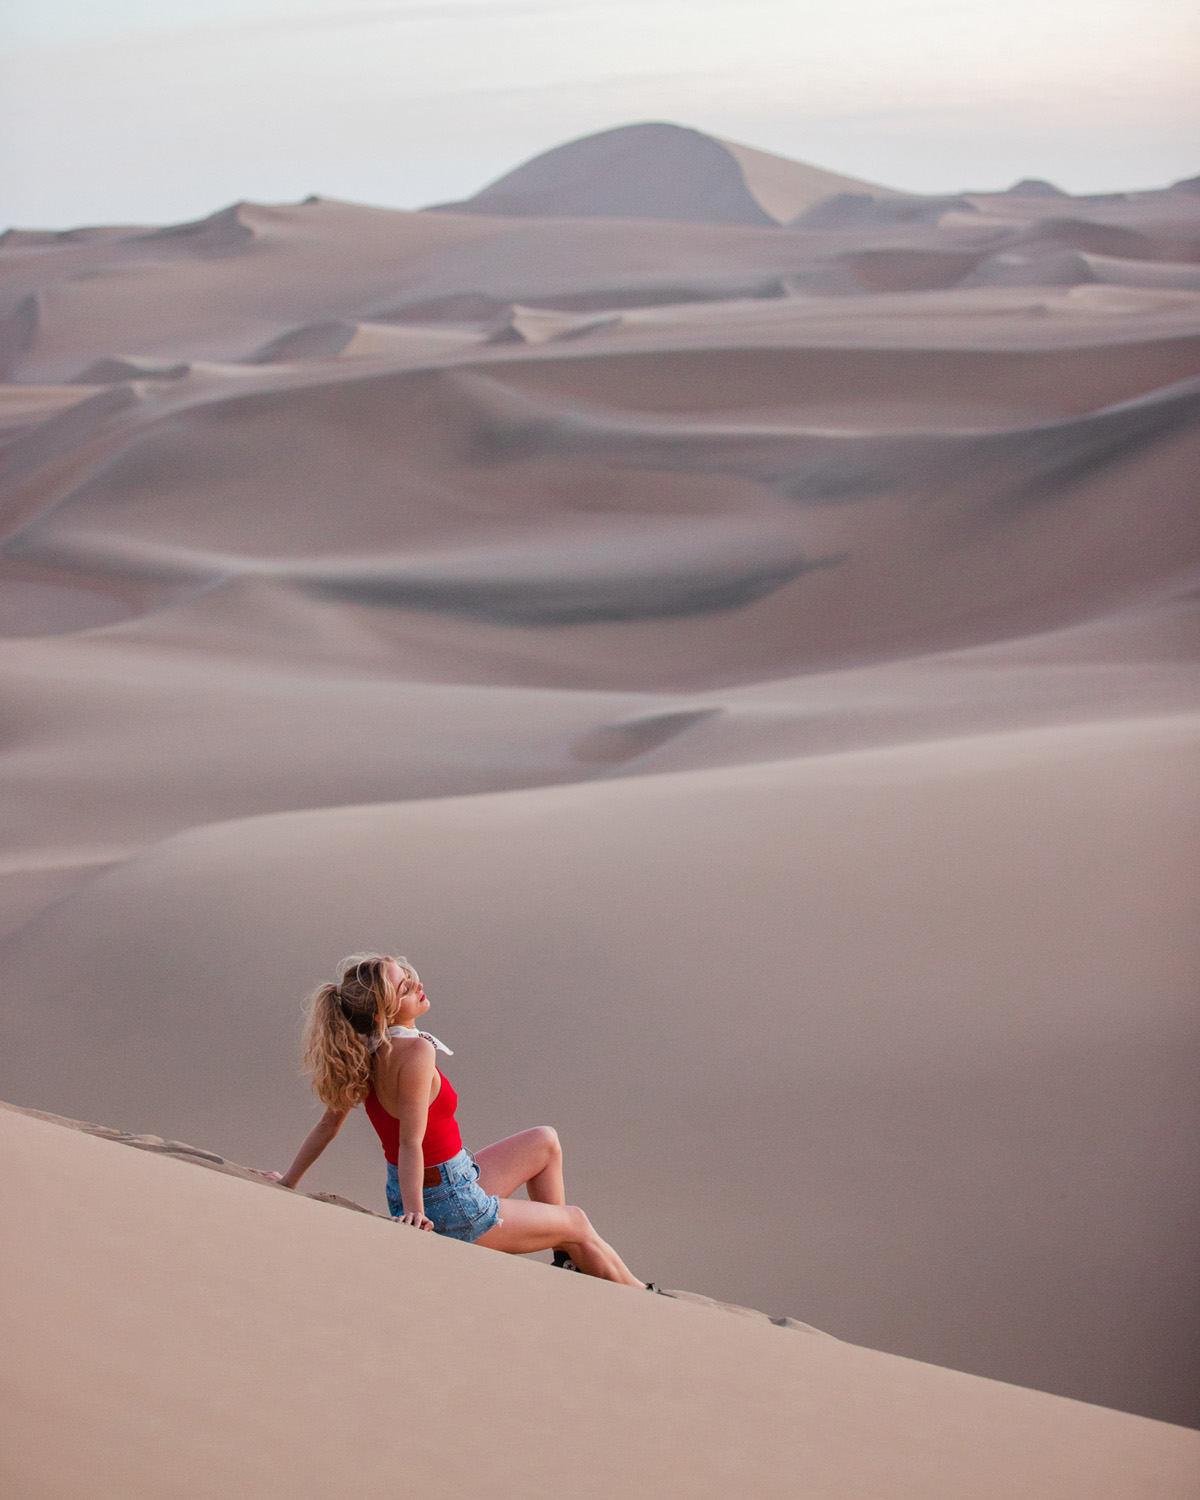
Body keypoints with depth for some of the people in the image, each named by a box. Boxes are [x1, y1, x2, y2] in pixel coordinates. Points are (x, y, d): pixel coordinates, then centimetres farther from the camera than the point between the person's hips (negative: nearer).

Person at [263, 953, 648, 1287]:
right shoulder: (416, 1051, -28)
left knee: (544, 1141, 23)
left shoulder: (365, 1051, -2)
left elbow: (329, 1122, 3)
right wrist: (415, 1213, -24)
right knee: (577, 1223, 11)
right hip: (451, 1209, -9)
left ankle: (568, 1261, 32)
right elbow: (410, 1143, -28)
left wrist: (288, 1181, 11)